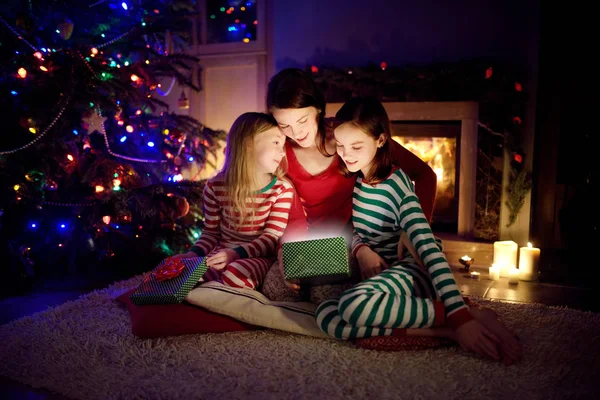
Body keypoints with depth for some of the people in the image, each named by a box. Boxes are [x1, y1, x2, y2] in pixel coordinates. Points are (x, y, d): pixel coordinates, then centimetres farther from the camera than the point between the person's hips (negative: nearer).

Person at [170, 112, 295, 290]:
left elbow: (272, 237, -10)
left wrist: (237, 253, -26)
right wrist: (194, 253, -11)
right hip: (222, 254, 2)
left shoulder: (282, 190, -7)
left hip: (258, 257, -2)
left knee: (235, 275, -34)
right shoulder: (215, 187, -1)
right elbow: (211, 232, 9)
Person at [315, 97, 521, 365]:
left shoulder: (396, 185, -16)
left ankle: (471, 316, -23)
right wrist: (361, 249, -13)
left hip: (407, 272, -7)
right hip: (371, 275, 7)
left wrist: (460, 317, -33)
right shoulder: (354, 178, 4)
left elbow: (430, 251, -24)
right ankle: (444, 331, -22)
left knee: (354, 305, -39)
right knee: (326, 316, -24)